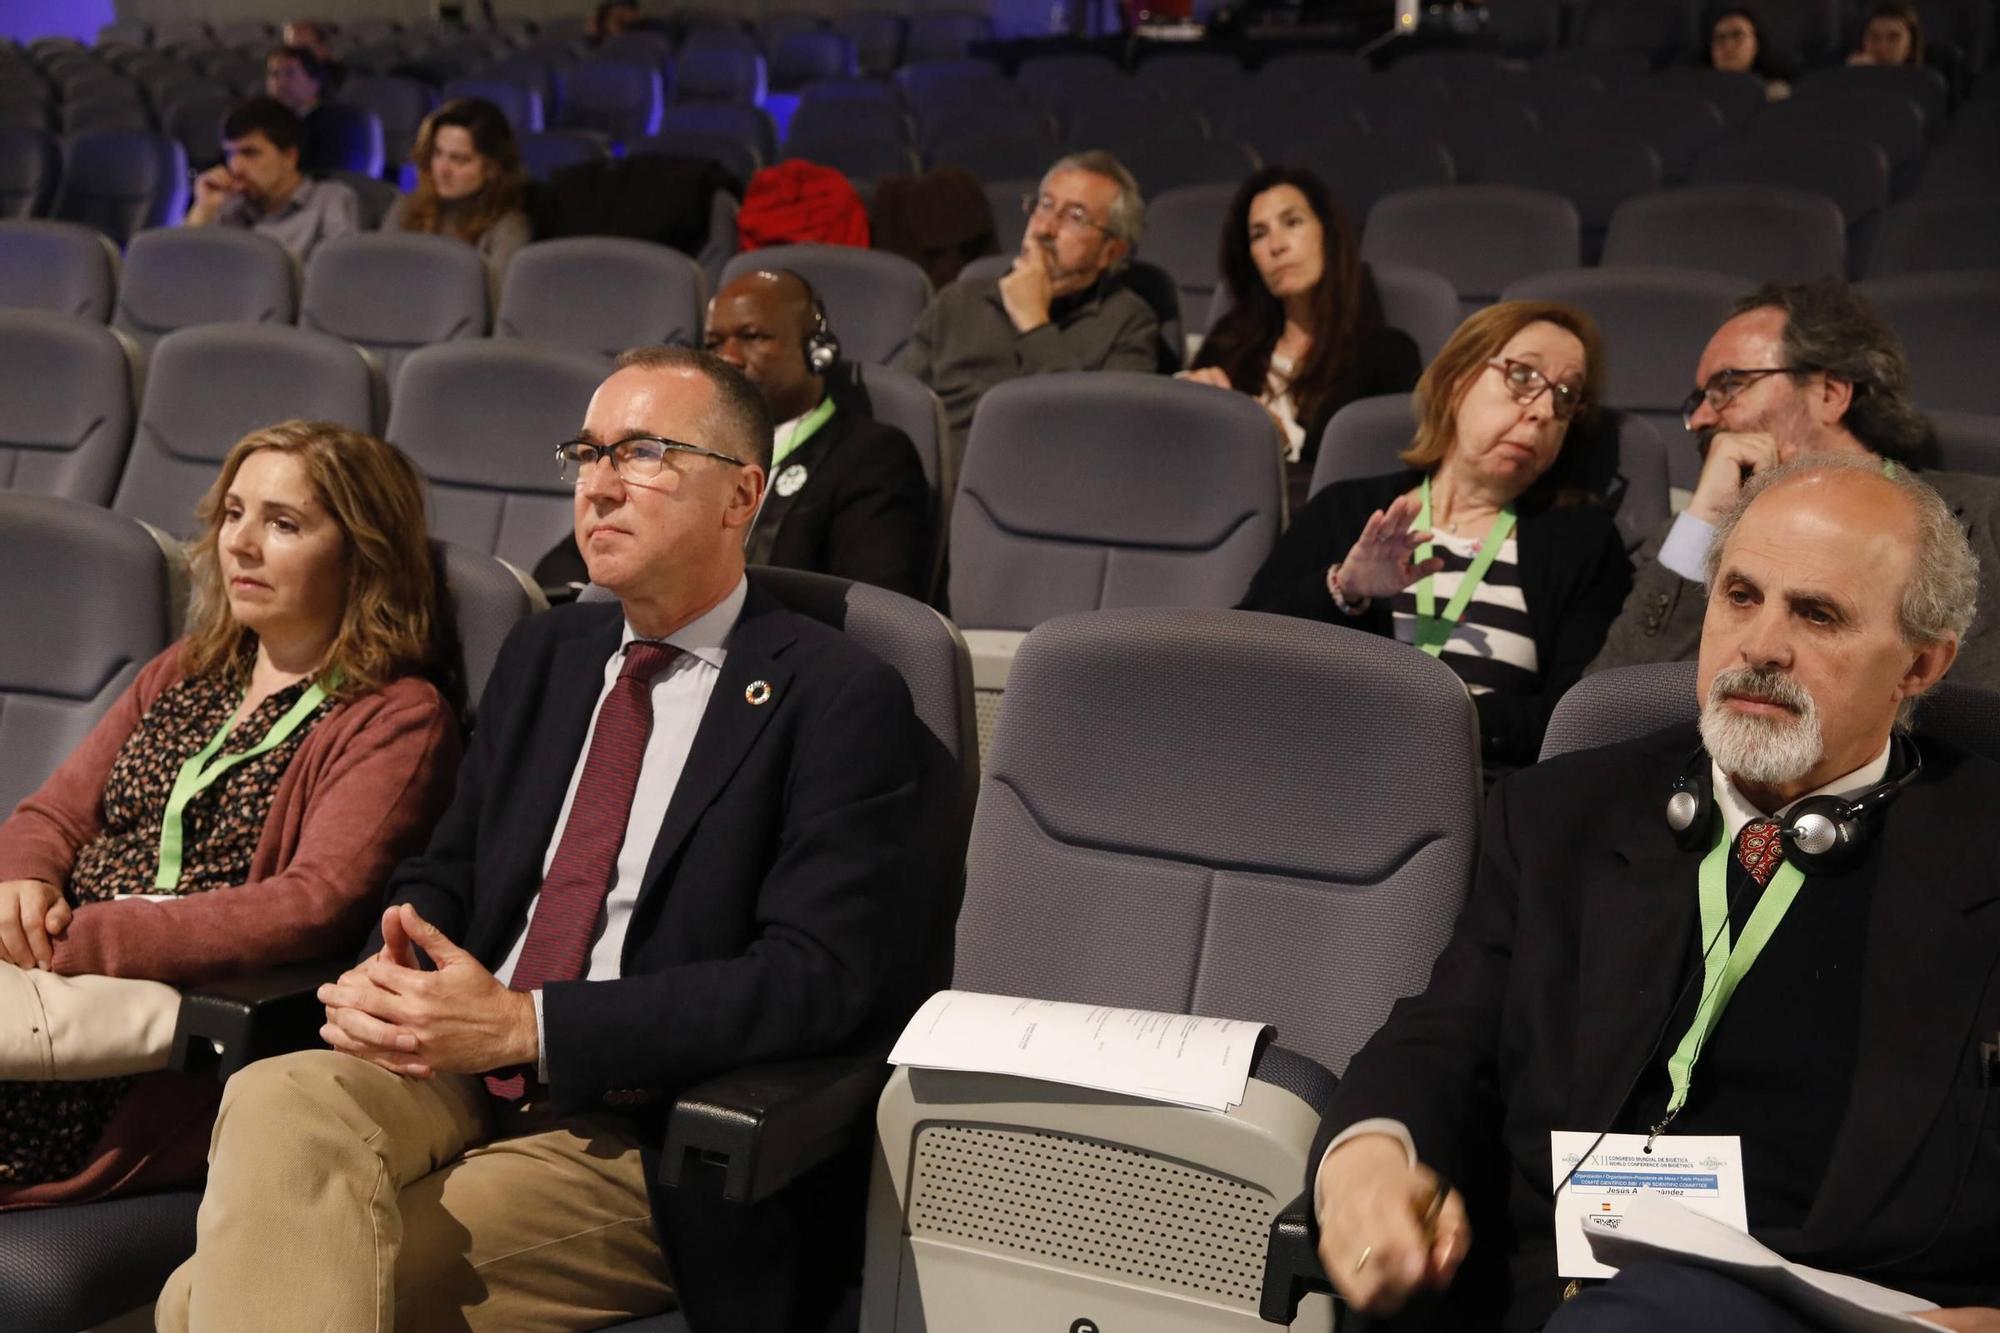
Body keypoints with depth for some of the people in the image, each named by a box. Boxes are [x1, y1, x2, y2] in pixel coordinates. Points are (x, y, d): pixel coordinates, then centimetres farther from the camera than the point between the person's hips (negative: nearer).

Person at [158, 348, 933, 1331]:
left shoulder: (842, 701, -5)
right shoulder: (544, 653, 18)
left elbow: (820, 977, -15)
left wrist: (526, 1025, -19)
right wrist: (391, 972, -5)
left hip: (631, 1136, -6)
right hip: (454, 1070, 6)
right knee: (278, 1100, -30)